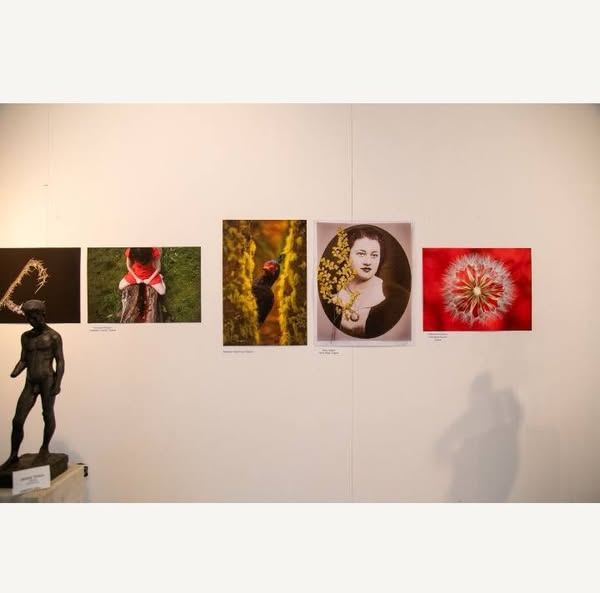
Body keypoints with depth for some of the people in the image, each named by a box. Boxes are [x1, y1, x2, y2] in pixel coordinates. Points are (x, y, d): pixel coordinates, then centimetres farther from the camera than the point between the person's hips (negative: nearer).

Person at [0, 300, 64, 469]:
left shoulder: (53, 336, -4)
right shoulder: (26, 336, 14)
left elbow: (60, 361, -6)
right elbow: (23, 360, 16)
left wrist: (58, 383, -14)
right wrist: (14, 373, -4)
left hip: (47, 380, -5)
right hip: (30, 383, 5)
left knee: (48, 415, 4)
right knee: (17, 420, 2)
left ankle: (45, 447, 24)